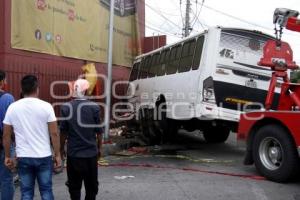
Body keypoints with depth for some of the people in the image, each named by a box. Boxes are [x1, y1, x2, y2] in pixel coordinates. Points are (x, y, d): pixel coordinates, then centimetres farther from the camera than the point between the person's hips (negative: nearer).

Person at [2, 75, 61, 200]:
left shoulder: (12, 107, -1)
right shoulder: (46, 106, -8)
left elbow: (6, 135, 3)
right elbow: (54, 133, -8)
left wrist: (7, 156, 13)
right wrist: (57, 155, 0)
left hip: (23, 157, 2)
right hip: (44, 156, -1)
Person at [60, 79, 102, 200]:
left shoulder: (65, 108, -7)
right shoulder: (94, 107, -8)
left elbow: (63, 132, -3)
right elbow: (99, 132, -4)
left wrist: (61, 149, 11)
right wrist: (99, 149, 10)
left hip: (73, 153, 0)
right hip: (91, 153, 0)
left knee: (74, 186, 12)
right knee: (91, 186, 14)